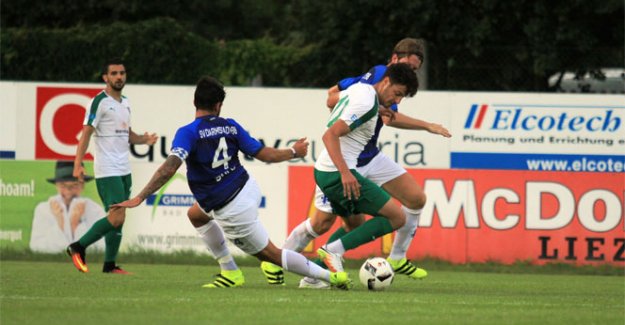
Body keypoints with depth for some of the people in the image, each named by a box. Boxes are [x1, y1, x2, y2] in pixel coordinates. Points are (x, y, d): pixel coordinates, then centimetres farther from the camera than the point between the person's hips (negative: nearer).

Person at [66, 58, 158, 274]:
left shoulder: (125, 102, 16)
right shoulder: (100, 102, -9)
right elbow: (86, 134, -12)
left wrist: (144, 139, 4)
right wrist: (78, 164, -21)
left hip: (124, 170, 8)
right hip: (107, 171, -8)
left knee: (118, 220, 6)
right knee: (117, 218, -14)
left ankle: (110, 265, 12)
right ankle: (78, 247, -3)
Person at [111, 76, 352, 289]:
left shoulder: (188, 133, -18)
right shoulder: (230, 127, -2)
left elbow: (170, 167, -31)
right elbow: (265, 154, 1)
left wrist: (139, 198, -33)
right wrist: (294, 152, 22)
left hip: (233, 210, -7)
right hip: (248, 187, 7)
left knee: (268, 253, 7)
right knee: (196, 215, 29)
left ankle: (331, 275, 8)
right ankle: (230, 273, 30)